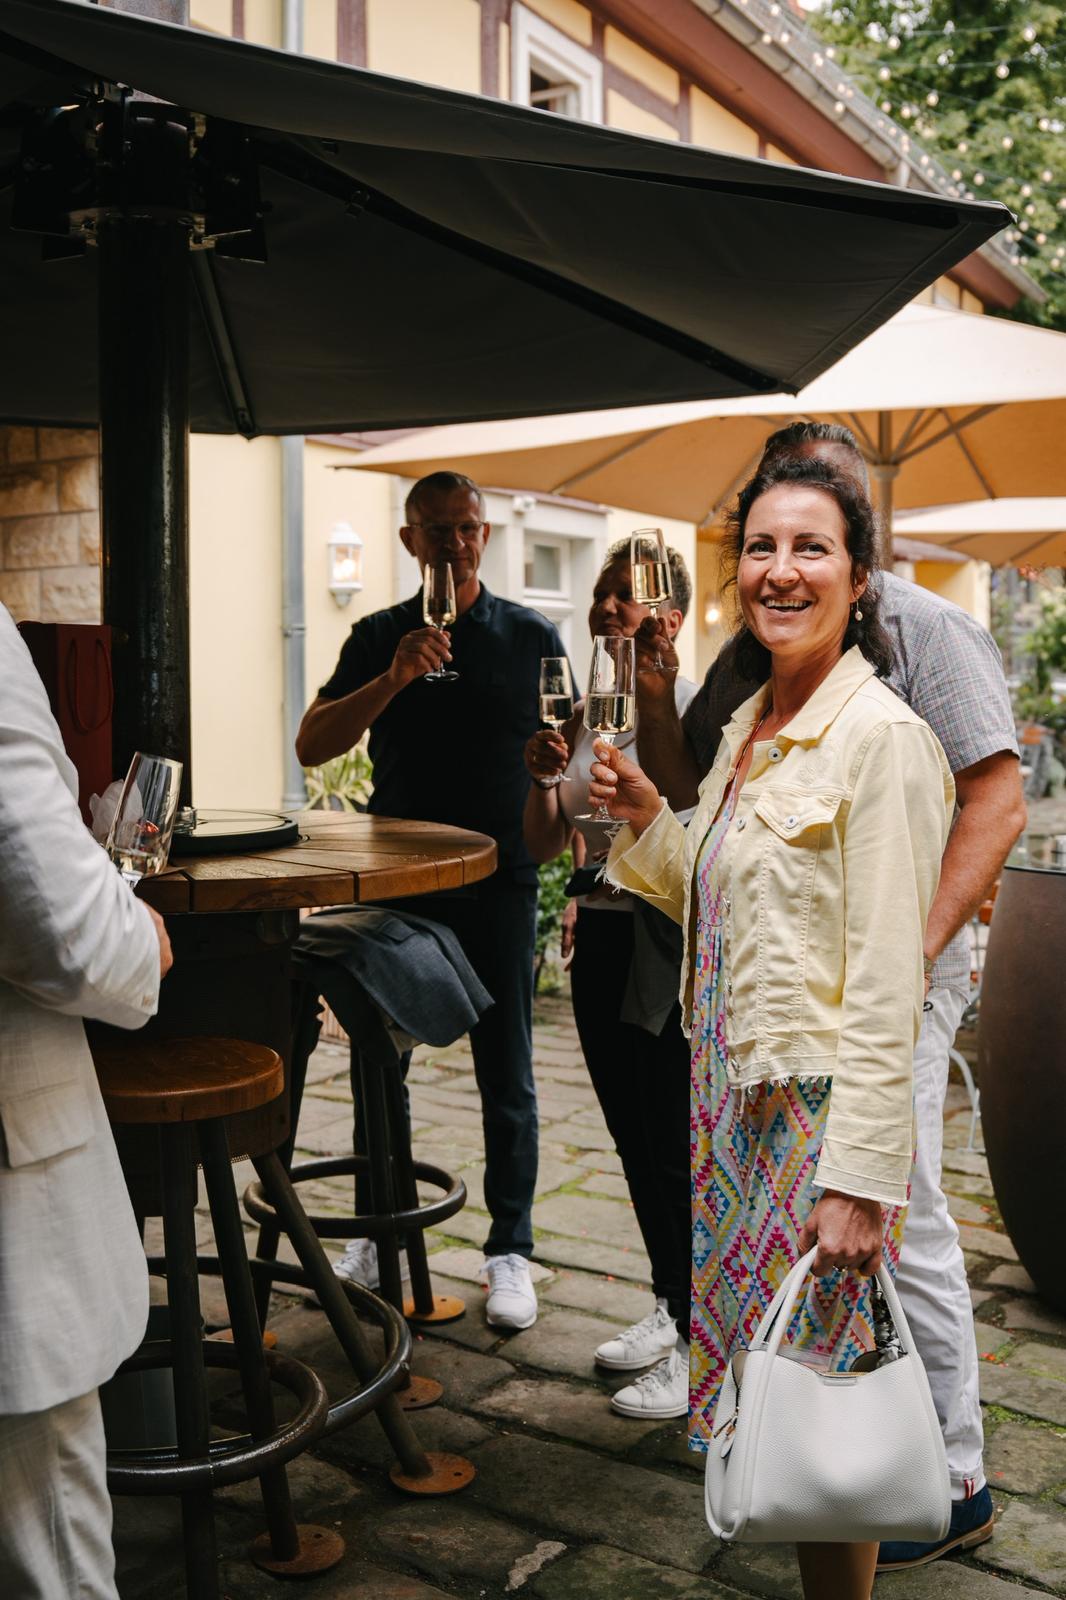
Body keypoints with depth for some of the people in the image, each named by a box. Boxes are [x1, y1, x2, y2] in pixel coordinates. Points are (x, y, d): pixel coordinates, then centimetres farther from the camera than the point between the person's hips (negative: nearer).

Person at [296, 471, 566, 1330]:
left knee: (506, 1074, 4)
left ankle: (510, 1250, 17)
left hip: (498, 881, -1)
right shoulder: (379, 638, 4)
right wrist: (394, 679, -20)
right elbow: (312, 746, -7)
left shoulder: (530, 637, 2)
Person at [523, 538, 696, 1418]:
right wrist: (545, 777, -7)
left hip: (673, 945, -7)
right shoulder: (583, 714, 10)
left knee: (676, 1145, -1)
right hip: (600, 935, 7)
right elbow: (542, 847, 10)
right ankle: (671, 1305, 33)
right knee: (632, 1134, 16)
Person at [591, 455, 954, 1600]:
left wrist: (859, 1176, -20)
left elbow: (885, 984, -18)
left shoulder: (881, 738, -16)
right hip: (734, 1099, 8)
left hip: (822, 1109, -8)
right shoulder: (746, 731, 10)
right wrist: (647, 819, 4)